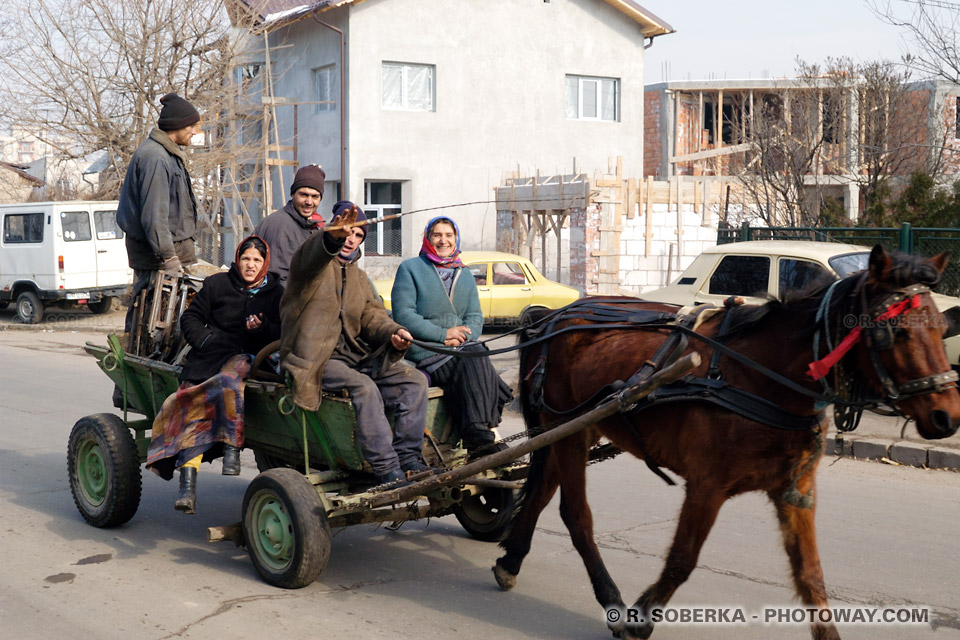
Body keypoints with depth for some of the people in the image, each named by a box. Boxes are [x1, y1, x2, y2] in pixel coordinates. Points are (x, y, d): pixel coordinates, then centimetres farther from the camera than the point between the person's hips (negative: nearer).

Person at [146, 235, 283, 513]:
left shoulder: (275, 293, 13)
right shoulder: (217, 284, 12)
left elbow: (284, 332, 12)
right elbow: (190, 318, 16)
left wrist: (262, 329, -8)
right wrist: (205, 340, -1)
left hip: (248, 357, -1)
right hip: (211, 355, 1)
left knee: (229, 378, -37)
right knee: (194, 407, -19)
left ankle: (232, 447, -32)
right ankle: (188, 483, -23)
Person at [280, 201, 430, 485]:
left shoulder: (358, 277, 24)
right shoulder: (314, 263, 1)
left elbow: (372, 313, 10)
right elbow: (312, 255, -26)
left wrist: (393, 332, -14)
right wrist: (333, 235, -50)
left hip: (353, 354, 7)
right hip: (316, 359, -7)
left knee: (414, 380, -9)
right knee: (364, 388, -31)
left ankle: (407, 456, -11)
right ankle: (387, 471, -31)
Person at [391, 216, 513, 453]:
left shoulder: (465, 274, 20)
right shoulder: (410, 269, 4)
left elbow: (475, 316, 14)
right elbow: (403, 314, -7)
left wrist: (464, 334, -11)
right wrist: (442, 334, -15)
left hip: (462, 346, 5)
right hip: (425, 350, -4)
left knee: (477, 355, -30)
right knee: (470, 369, -30)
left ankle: (479, 432, -31)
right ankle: (479, 435, -30)